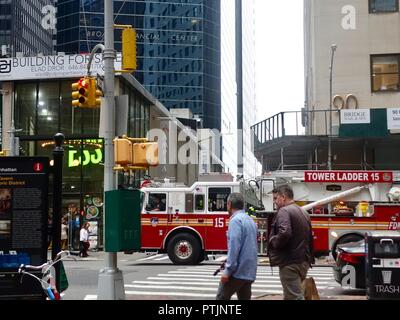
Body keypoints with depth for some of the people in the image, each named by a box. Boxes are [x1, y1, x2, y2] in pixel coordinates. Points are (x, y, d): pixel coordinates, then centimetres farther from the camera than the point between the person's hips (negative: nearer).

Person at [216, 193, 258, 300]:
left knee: (222, 298, -2)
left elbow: (234, 247, -20)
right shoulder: (250, 220, 16)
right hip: (249, 271, 8)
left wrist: (227, 270, -19)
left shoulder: (235, 220, -11)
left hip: (237, 271, -8)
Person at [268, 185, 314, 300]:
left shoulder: (284, 211, -12)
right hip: (304, 261, 10)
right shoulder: (303, 212, 18)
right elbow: (309, 236, 26)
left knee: (295, 297, -8)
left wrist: (273, 241, -11)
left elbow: (284, 233, -28)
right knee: (290, 295, 18)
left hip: (290, 262, -9)